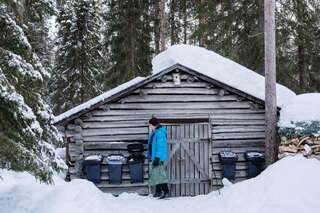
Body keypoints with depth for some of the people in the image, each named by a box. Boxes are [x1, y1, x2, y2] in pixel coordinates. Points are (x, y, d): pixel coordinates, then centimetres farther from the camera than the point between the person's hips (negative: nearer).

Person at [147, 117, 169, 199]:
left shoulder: (160, 133, -17)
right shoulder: (154, 132, 15)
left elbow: (160, 147, -23)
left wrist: (157, 158, -26)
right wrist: (149, 155, 27)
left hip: (159, 157, -11)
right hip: (154, 157, 11)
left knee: (159, 173, -15)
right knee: (154, 174, 14)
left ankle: (166, 191, -16)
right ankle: (158, 191, 22)